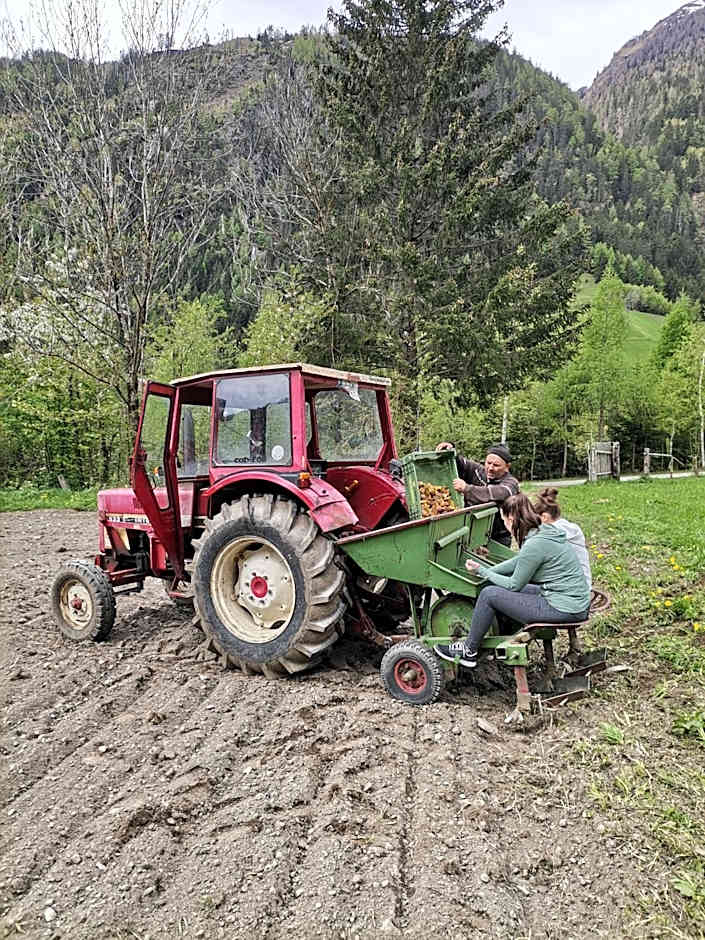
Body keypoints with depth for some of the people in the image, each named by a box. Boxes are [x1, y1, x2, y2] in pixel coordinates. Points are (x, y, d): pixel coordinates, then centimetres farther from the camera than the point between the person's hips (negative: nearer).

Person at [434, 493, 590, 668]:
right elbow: (518, 561, 19)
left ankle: (468, 652, 10)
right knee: (502, 588, 20)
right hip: (575, 603, 10)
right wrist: (486, 570, 14)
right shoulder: (545, 530, 6)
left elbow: (514, 584, -11)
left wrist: (481, 571, 0)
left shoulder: (535, 545, -22)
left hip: (565, 610, -10)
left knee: (489, 594, -5)